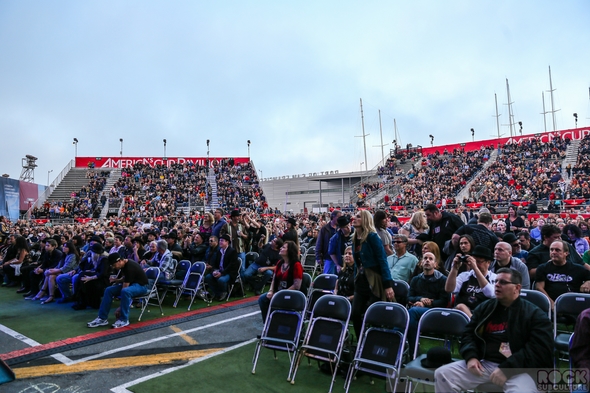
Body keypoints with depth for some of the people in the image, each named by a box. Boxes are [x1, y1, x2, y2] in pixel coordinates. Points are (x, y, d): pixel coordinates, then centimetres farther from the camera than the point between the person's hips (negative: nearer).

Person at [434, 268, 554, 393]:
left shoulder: (534, 314, 1)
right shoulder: (484, 307, 14)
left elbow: (539, 349, -10)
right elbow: (469, 334, 16)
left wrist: (507, 369, -19)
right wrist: (471, 356, -5)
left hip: (518, 369, -3)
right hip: (484, 364, 4)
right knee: (442, 374, -12)